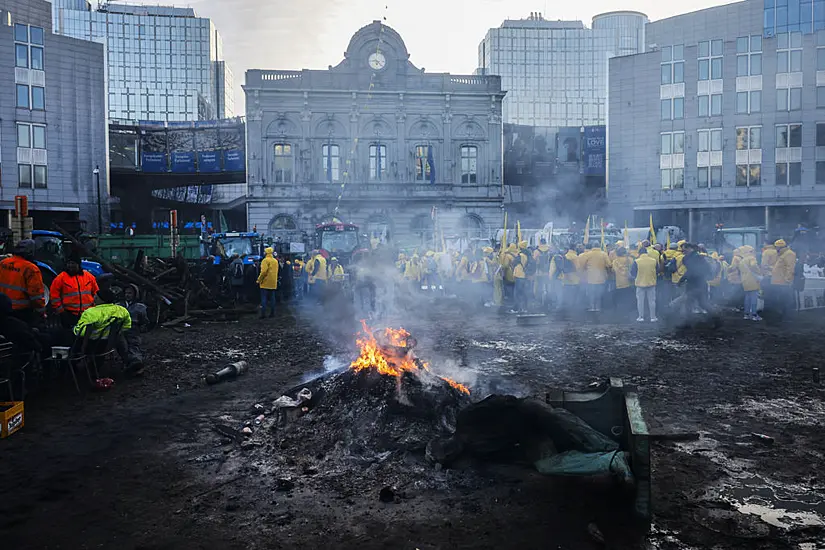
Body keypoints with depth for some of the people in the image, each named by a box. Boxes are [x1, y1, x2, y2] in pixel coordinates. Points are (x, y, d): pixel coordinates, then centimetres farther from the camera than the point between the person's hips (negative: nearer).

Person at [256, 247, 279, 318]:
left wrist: (259, 280, -10)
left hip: (265, 283, -6)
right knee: (272, 298, 10)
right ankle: (272, 313, 10)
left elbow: (264, 271, -19)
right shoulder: (276, 261, 11)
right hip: (273, 283, 6)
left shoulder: (265, 260, -11)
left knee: (264, 299, -3)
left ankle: (263, 313, -6)